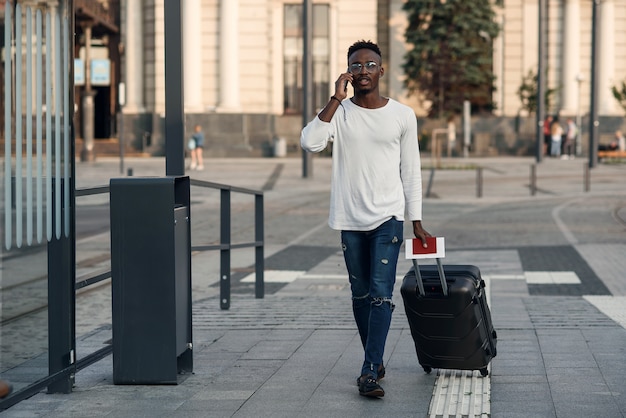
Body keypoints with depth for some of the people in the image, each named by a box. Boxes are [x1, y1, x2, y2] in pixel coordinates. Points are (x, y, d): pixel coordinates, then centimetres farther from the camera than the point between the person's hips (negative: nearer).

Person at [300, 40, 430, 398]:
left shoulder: (403, 115, 1)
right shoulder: (339, 111, 0)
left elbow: (411, 171, 6)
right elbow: (310, 142, -20)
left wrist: (417, 222, 4)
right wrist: (337, 99, -20)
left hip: (388, 217, -2)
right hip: (351, 219, 2)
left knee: (381, 293, -12)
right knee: (361, 294, 11)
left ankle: (369, 372, -16)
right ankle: (376, 360, 26)